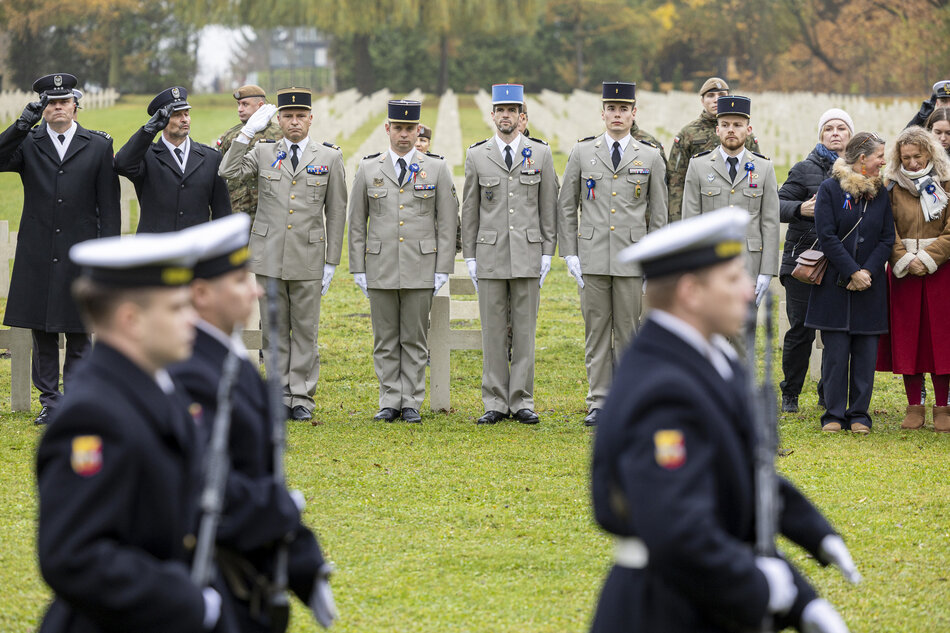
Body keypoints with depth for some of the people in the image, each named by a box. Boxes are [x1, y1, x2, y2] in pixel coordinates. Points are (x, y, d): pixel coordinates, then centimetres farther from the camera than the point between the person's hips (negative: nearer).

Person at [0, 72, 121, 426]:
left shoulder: (98, 146, 5)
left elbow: (109, 206, 4)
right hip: (38, 257, 1)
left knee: (78, 336, 2)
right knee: (42, 336, 6)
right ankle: (50, 402, 14)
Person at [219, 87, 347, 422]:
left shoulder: (329, 157, 4)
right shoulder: (263, 152, 7)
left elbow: (336, 212, 5)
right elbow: (228, 171, -9)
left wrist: (332, 262, 2)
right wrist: (248, 132, -13)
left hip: (308, 259, -1)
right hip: (269, 256, 1)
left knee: (306, 331, 3)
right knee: (275, 331, 5)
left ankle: (302, 399, 8)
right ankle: (280, 397, 11)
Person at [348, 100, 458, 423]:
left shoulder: (437, 168, 3)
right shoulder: (368, 169, 6)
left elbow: (447, 223, 3)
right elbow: (357, 223, 8)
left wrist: (442, 269, -3)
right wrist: (358, 269, 3)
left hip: (421, 270, -1)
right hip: (380, 269, 1)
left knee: (415, 339, 3)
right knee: (385, 340, 4)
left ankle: (412, 403, 8)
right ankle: (390, 402, 11)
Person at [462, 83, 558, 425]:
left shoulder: (540, 153, 5)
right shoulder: (477, 156, 5)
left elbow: (548, 206, 6)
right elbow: (469, 210, 8)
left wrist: (548, 253, 1)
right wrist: (470, 257, 4)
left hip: (528, 255, 0)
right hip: (490, 255, 0)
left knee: (524, 330, 2)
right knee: (493, 331, 2)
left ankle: (522, 402, 7)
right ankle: (495, 403, 7)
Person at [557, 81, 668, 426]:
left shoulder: (650, 158, 6)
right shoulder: (582, 153, 6)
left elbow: (658, 216, 7)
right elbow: (566, 207, 8)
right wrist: (570, 254, 1)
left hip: (631, 259, 0)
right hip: (592, 258, 0)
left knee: (628, 333, 3)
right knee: (596, 332, 3)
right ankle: (598, 403, 8)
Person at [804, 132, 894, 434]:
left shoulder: (881, 194, 8)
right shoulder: (830, 189, -3)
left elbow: (887, 239, 5)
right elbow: (827, 236, -8)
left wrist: (868, 272, -10)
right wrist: (852, 272, -14)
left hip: (870, 285, 3)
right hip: (835, 283, -3)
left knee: (865, 351, 2)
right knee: (835, 351, -2)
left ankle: (859, 414, 10)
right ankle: (834, 414, 6)